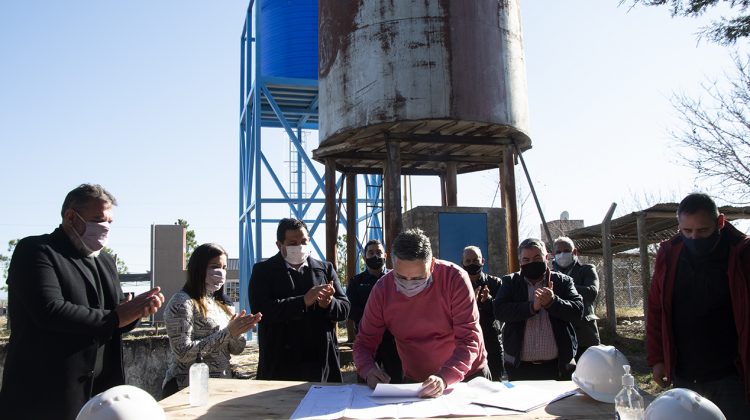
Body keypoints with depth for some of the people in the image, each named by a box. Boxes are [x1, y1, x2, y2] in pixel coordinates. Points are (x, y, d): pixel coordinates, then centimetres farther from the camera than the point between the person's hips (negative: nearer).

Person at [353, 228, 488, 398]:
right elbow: (364, 342, -2)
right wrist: (369, 371, -23)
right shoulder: (382, 289, -10)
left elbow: (469, 340, -19)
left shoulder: (454, 279, -17)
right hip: (414, 382, 1)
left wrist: (445, 377, -34)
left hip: (468, 376, -1)